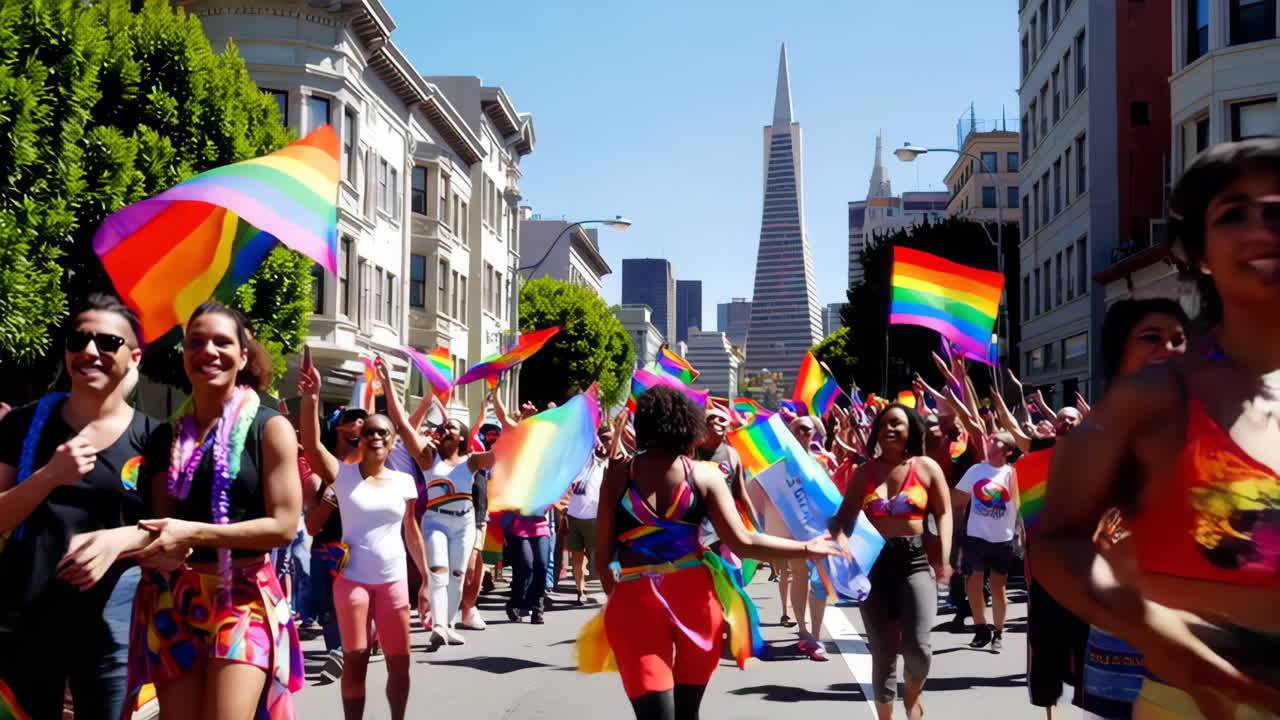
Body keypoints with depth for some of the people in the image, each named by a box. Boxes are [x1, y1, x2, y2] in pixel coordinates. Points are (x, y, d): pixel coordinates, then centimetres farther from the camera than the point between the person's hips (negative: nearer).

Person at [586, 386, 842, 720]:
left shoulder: (618, 473, 0)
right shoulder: (705, 475, -1)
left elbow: (602, 553, 1)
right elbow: (742, 543, -7)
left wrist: (613, 593, 19)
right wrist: (808, 548, 2)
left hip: (635, 599, -1)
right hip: (694, 595, 1)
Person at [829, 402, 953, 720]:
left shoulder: (927, 467, 4)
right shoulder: (864, 472, 9)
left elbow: (944, 513, 4)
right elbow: (845, 516, 4)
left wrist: (944, 557, -7)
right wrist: (839, 544, -16)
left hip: (916, 559, -2)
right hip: (874, 560, 2)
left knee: (917, 645, -14)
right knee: (883, 651, 5)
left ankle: (913, 694, 19)